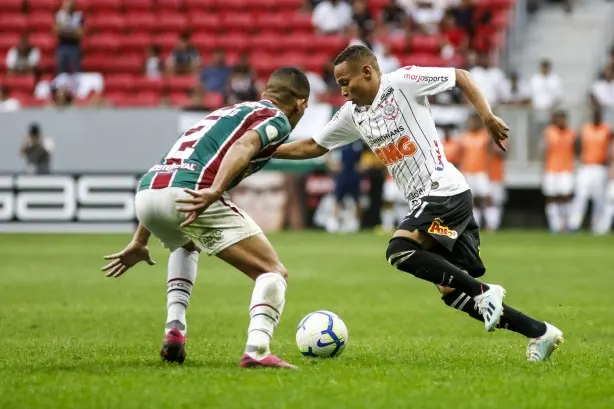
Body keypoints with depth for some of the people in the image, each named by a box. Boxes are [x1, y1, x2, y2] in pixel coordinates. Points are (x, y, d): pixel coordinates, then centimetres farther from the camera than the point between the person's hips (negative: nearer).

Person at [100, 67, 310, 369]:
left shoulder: (226, 113, 36)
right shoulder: (277, 120, 14)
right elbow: (244, 145, -12)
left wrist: (139, 243, 41)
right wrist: (215, 191, -27)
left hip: (145, 193, 7)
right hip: (191, 194, -7)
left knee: (186, 246, 40)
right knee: (273, 272, 3)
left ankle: (174, 330, 21)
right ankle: (257, 350, -20)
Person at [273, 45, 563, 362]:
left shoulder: (403, 82, -6)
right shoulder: (352, 114, 15)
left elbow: (460, 76, 0)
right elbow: (312, 147, 23)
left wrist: (487, 116, -9)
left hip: (445, 190, -8)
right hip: (424, 202, 8)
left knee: (399, 251, -26)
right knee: (451, 291, 2)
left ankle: (484, 293, -20)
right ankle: (540, 332, 9)